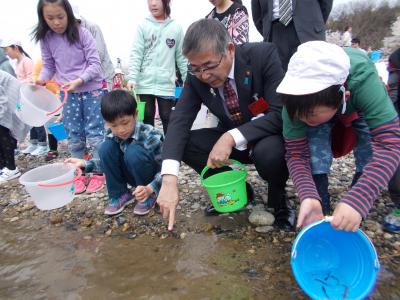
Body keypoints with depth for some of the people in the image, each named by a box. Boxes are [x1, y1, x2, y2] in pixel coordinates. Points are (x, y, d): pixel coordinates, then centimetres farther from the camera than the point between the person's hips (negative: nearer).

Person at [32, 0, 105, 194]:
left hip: (92, 90, -3)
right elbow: (49, 66, 9)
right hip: (67, 94, 4)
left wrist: (79, 81, -22)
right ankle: (80, 174, 20)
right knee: (74, 136, 8)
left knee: (95, 133, 1)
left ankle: (98, 173, 13)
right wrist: (40, 79, -10)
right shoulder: (46, 39, 0)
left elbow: (95, 64, -11)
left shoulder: (82, 33, -10)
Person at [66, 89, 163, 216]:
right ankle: (120, 194, -4)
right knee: (106, 147, -19)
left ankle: (149, 196, -10)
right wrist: (84, 163, -10)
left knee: (134, 152, -34)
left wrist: (150, 188, -38)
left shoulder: (151, 136, -27)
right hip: (134, 176, 5)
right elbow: (110, 162, 4)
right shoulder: (111, 135, -12)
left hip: (153, 177, -4)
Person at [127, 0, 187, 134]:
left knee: (168, 119, 7)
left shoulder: (176, 28, 3)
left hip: (166, 84, 0)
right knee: (147, 118, 10)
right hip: (145, 83, 1)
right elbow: (136, 54, -3)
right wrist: (132, 78, -15)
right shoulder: (143, 26, 2)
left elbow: (181, 57, 6)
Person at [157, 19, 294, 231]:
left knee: (269, 151, -37)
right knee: (183, 143, -15)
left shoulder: (263, 55, -25)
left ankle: (278, 198, -2)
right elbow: (179, 121, -20)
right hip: (229, 140, 4)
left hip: (269, 136, -4)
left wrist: (232, 137, -39)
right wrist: (169, 178, -34)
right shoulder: (196, 76, -13)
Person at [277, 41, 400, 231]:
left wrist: (356, 201, -60)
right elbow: (296, 154, -33)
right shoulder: (296, 102, -38)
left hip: (363, 109, 0)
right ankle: (320, 212, -10)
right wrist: (308, 197, -50)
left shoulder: (363, 80, -44)